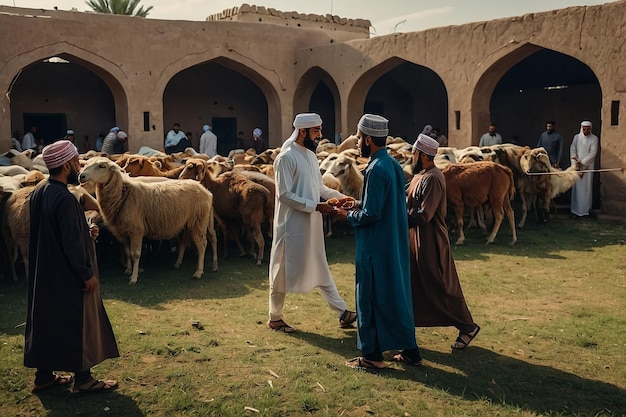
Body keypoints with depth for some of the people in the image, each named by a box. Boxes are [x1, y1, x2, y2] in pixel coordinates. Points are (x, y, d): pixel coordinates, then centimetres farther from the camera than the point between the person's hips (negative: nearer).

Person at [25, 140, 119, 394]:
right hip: (68, 275, -9)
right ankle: (83, 379, 14)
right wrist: (87, 274, -14)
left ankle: (44, 375, 28)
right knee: (79, 324, 4)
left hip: (44, 273, 9)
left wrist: (85, 232, 8)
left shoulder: (39, 192, 4)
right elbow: (72, 243, -23)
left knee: (47, 322, 17)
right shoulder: (64, 198, -24)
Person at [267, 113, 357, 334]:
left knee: (320, 269, 15)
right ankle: (275, 318, 21)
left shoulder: (311, 155, 9)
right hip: (292, 225, -8)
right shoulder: (286, 158, -16)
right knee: (283, 272, 6)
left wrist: (339, 196, 2)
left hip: (311, 224, 8)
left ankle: (343, 312, 20)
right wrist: (316, 206, -22)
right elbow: (284, 195, -21)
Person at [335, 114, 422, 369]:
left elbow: (371, 214, -22)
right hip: (395, 243, 9)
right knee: (397, 294, 15)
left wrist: (348, 216, -5)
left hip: (376, 247, -9)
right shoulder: (394, 165, 8)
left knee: (370, 298, 3)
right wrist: (358, 207, 13)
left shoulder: (376, 169, -20)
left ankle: (372, 355, 13)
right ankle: (410, 350, 23)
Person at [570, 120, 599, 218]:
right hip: (577, 166, 1)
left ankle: (585, 210, 5)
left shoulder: (594, 139, -2)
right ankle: (575, 210, 4)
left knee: (587, 188, 0)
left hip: (588, 166, -1)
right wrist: (575, 164, -11)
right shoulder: (576, 137, 5)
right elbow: (572, 151, -1)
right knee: (577, 187, 0)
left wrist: (582, 162, -14)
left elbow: (592, 154, -8)